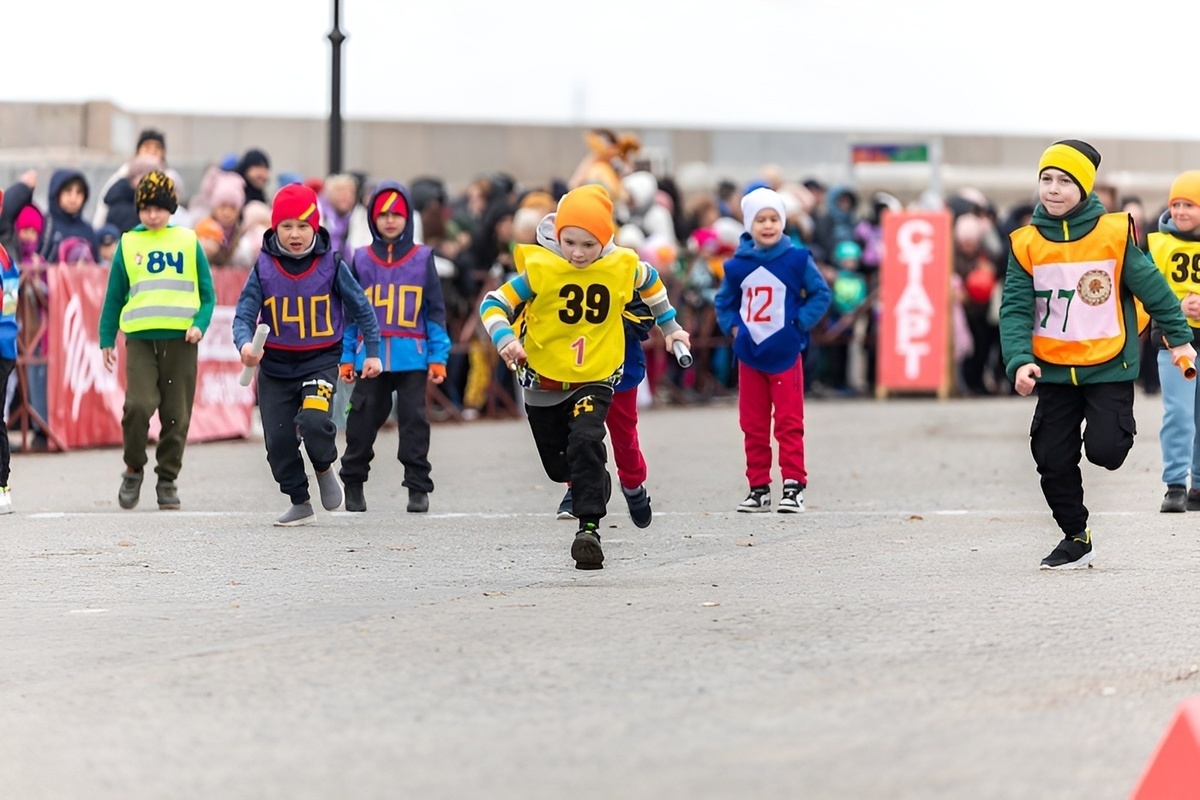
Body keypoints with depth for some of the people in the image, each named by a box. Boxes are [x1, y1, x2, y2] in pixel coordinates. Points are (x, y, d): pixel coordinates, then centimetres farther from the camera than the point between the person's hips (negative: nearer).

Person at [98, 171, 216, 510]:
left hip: (181, 339, 1)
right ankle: (133, 470, 3)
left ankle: (168, 480, 14)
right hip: (140, 338, -1)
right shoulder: (128, 244, 9)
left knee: (176, 415, 2)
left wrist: (200, 324, -7)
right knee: (138, 405, -17)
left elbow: (207, 294, 10)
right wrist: (106, 340, 12)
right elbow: (114, 297, 15)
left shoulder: (188, 242, 9)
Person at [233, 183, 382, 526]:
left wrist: (372, 352, 3)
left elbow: (361, 308, 5)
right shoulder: (264, 268, -5)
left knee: (314, 421, -26)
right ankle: (300, 504, 21)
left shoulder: (331, 266, -6)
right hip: (275, 365, 2)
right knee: (279, 439, 1)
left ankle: (324, 469, 7)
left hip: (320, 360, -2)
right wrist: (245, 344, -29)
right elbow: (244, 315, -8)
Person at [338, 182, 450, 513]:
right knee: (363, 420, 5)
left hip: (413, 356, -1)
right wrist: (346, 356, 6)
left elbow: (435, 311, 5)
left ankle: (418, 487, 5)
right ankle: (353, 483, 18)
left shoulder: (422, 258, 5)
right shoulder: (361, 260, 9)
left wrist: (438, 356, 0)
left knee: (413, 419, -1)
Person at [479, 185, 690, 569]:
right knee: (558, 465, 13)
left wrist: (669, 327, 20)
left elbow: (651, 283, 13)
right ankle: (595, 483, 47)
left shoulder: (622, 266, -10)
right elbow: (493, 303, -15)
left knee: (586, 443, -26)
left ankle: (589, 526, -24)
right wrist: (505, 338, -33)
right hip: (543, 380, 1)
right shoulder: (540, 269, -17)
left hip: (594, 378, -1)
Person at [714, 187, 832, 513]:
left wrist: (800, 322, -8)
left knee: (789, 423, -4)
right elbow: (724, 301, 18)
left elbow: (821, 294, 1)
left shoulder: (796, 259, -6)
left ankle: (794, 485, -1)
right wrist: (732, 326, 4)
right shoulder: (737, 265, 3)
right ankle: (758, 487, 15)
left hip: (785, 353, -4)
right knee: (753, 425, 8)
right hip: (749, 354, 4)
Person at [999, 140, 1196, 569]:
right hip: (1054, 371, 3)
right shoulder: (1025, 244, -3)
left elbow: (1152, 287, 1)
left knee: (1103, 450, -15)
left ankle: (1117, 425, 22)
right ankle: (1075, 538, 20)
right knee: (1052, 460, 2)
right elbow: (1016, 309, -5)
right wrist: (1019, 361, -19)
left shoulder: (1115, 233, -8)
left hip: (1109, 367, -3)